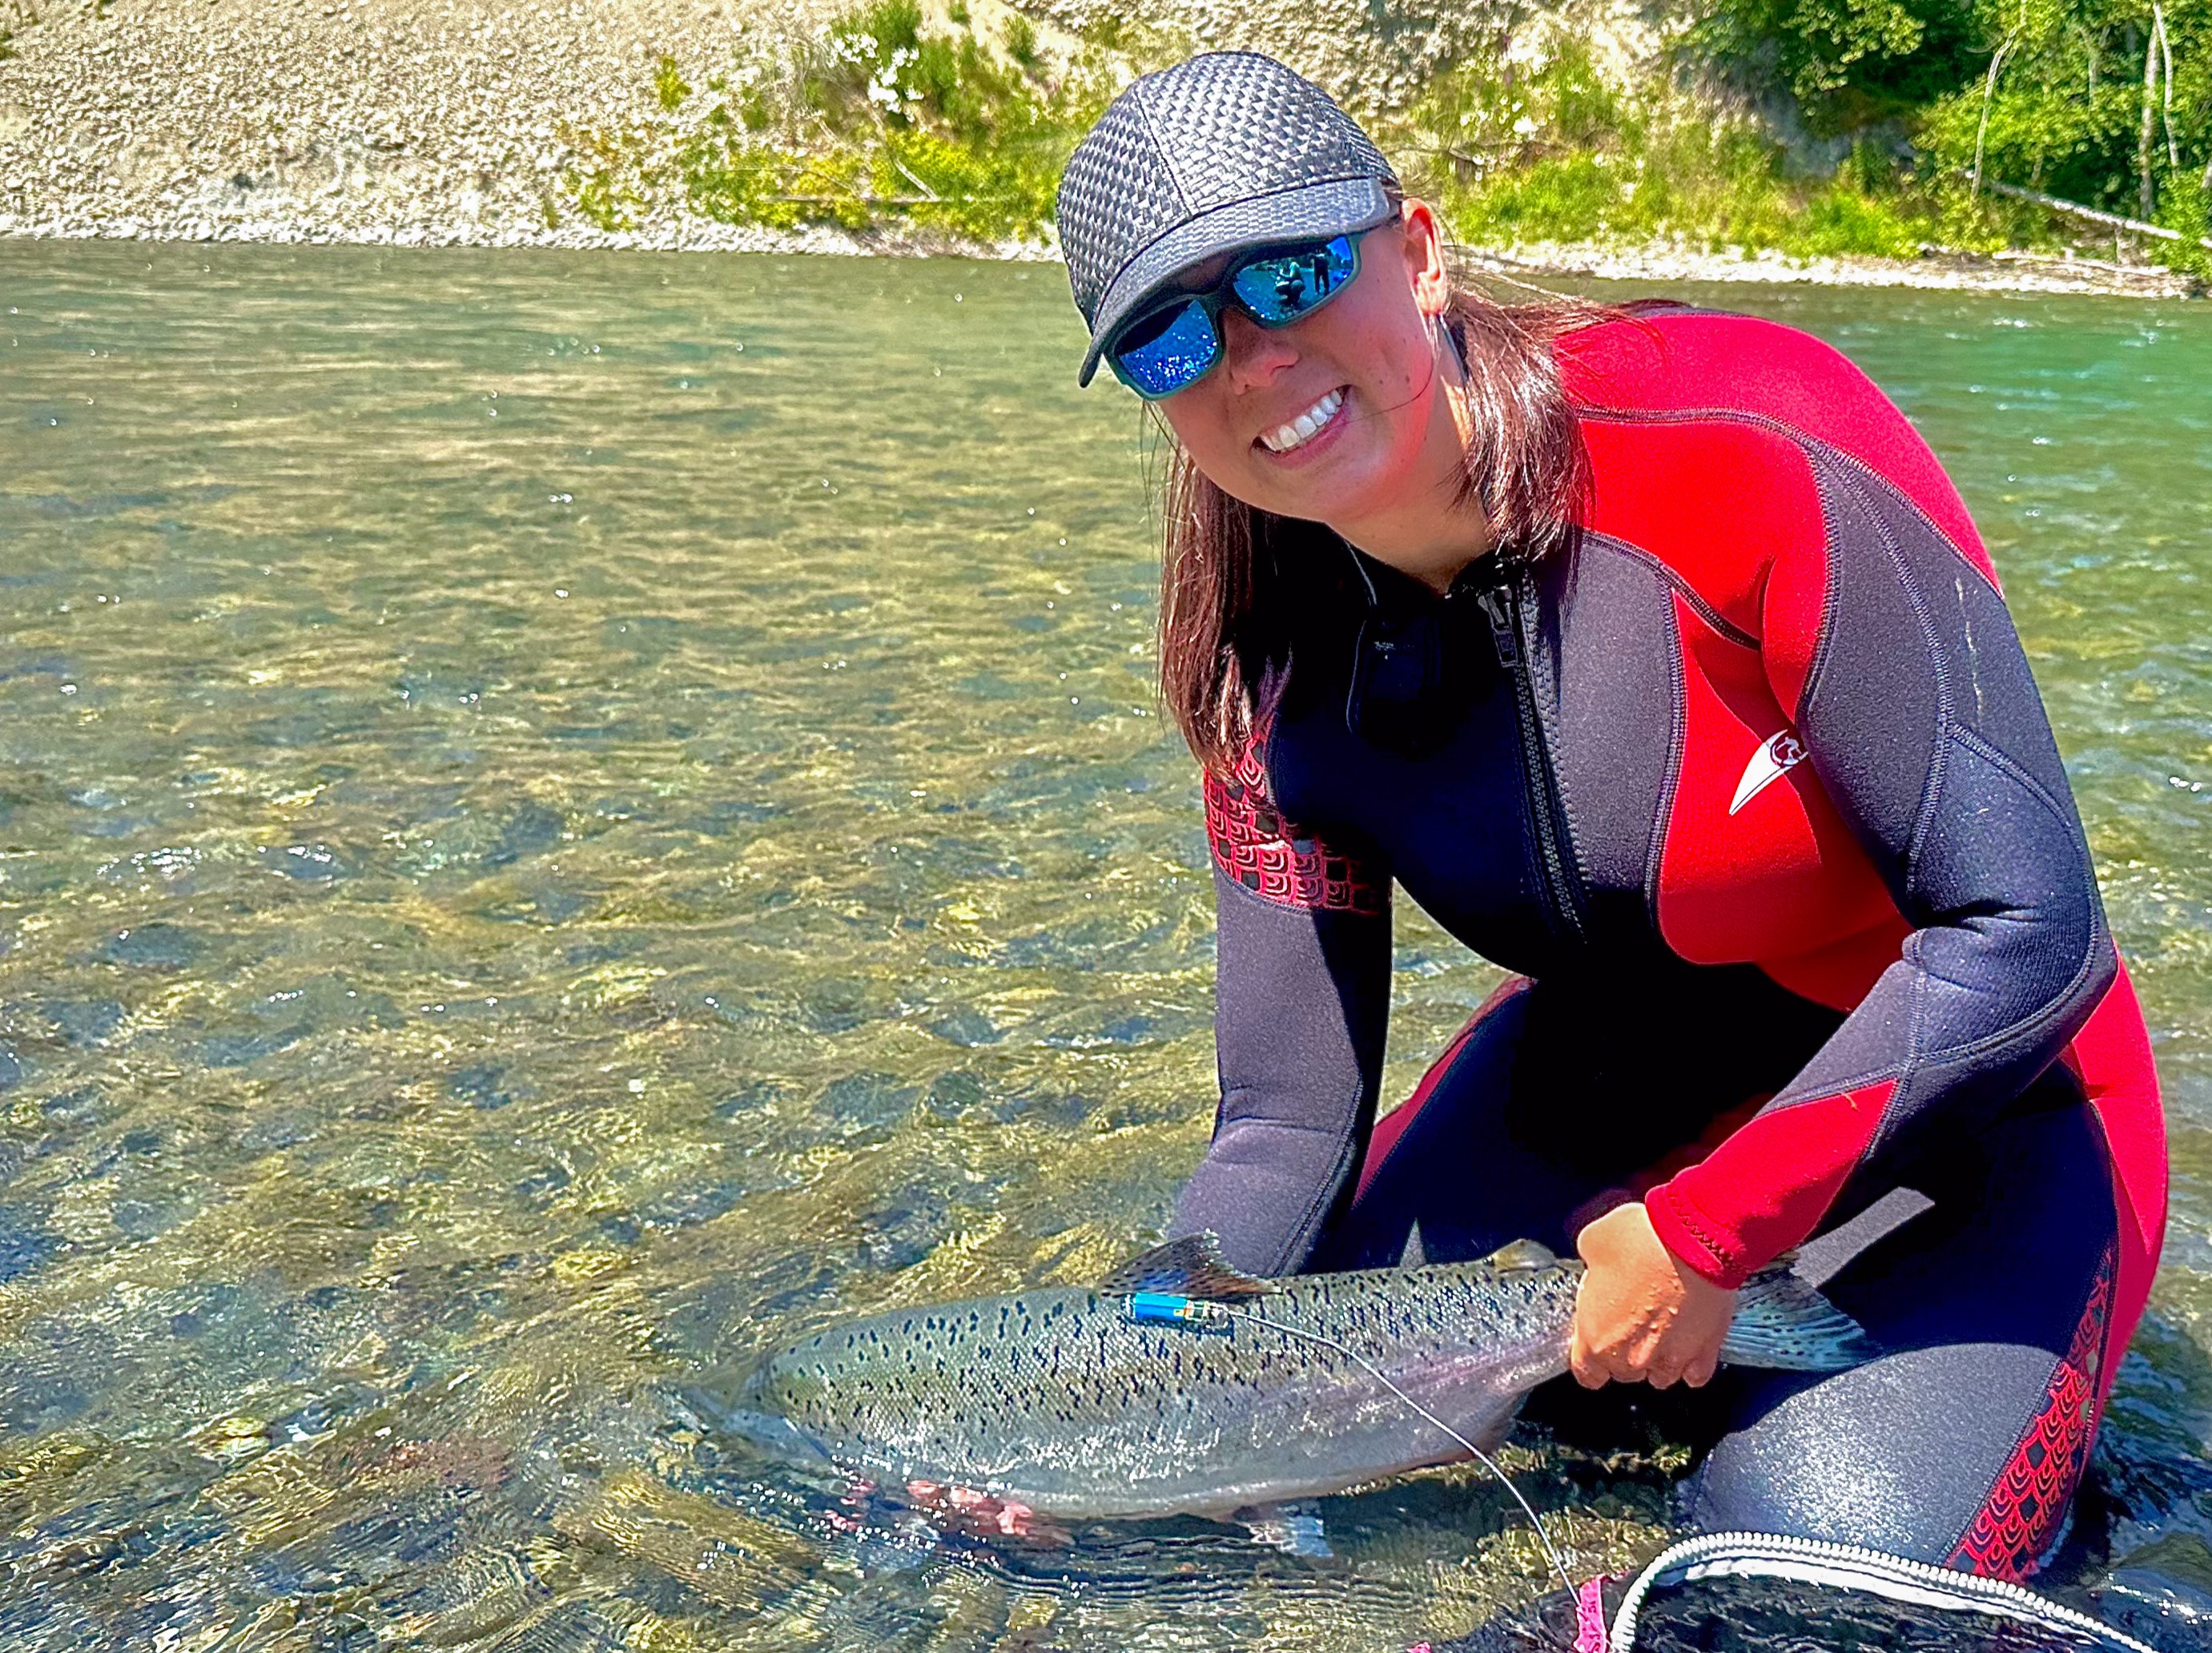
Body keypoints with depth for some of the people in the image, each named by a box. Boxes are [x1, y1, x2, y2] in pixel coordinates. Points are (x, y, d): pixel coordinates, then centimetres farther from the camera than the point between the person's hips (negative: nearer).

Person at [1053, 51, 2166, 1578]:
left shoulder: (1746, 442, -28)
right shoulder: (1277, 676, -12)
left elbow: (2026, 933, -26)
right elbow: (1289, 1132, -9)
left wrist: (1705, 1237, -22)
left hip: (1969, 1095, -4)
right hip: (1615, 1079, 5)